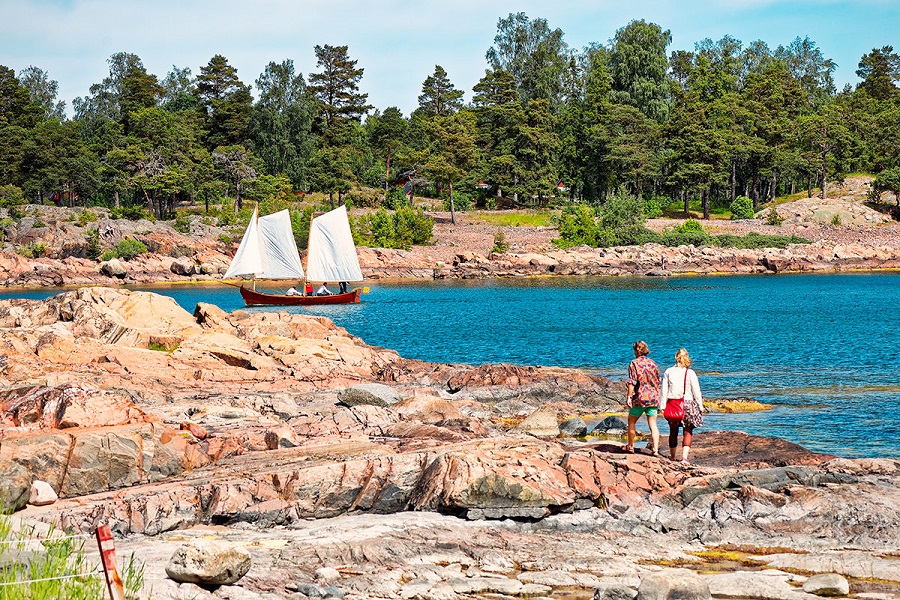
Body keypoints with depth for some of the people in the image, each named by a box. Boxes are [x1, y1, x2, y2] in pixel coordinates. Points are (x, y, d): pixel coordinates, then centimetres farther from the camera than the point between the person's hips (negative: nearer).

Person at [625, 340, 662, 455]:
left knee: (631, 422, 14)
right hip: (653, 398, 4)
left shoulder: (634, 364, -6)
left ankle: (631, 446, 23)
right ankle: (655, 449, -7)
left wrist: (629, 397, -13)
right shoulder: (653, 364, 9)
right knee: (653, 425, 3)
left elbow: (632, 382, -14)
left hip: (639, 398, -4)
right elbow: (658, 382, 16)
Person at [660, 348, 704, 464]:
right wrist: (700, 407, 3)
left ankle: (672, 457, 26)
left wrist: (663, 406, 6)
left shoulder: (668, 372, 0)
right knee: (688, 432, 4)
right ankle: (684, 457, -9)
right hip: (687, 404, -3)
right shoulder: (690, 373, -7)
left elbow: (664, 390, 1)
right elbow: (696, 392, -5)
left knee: (673, 432, 15)